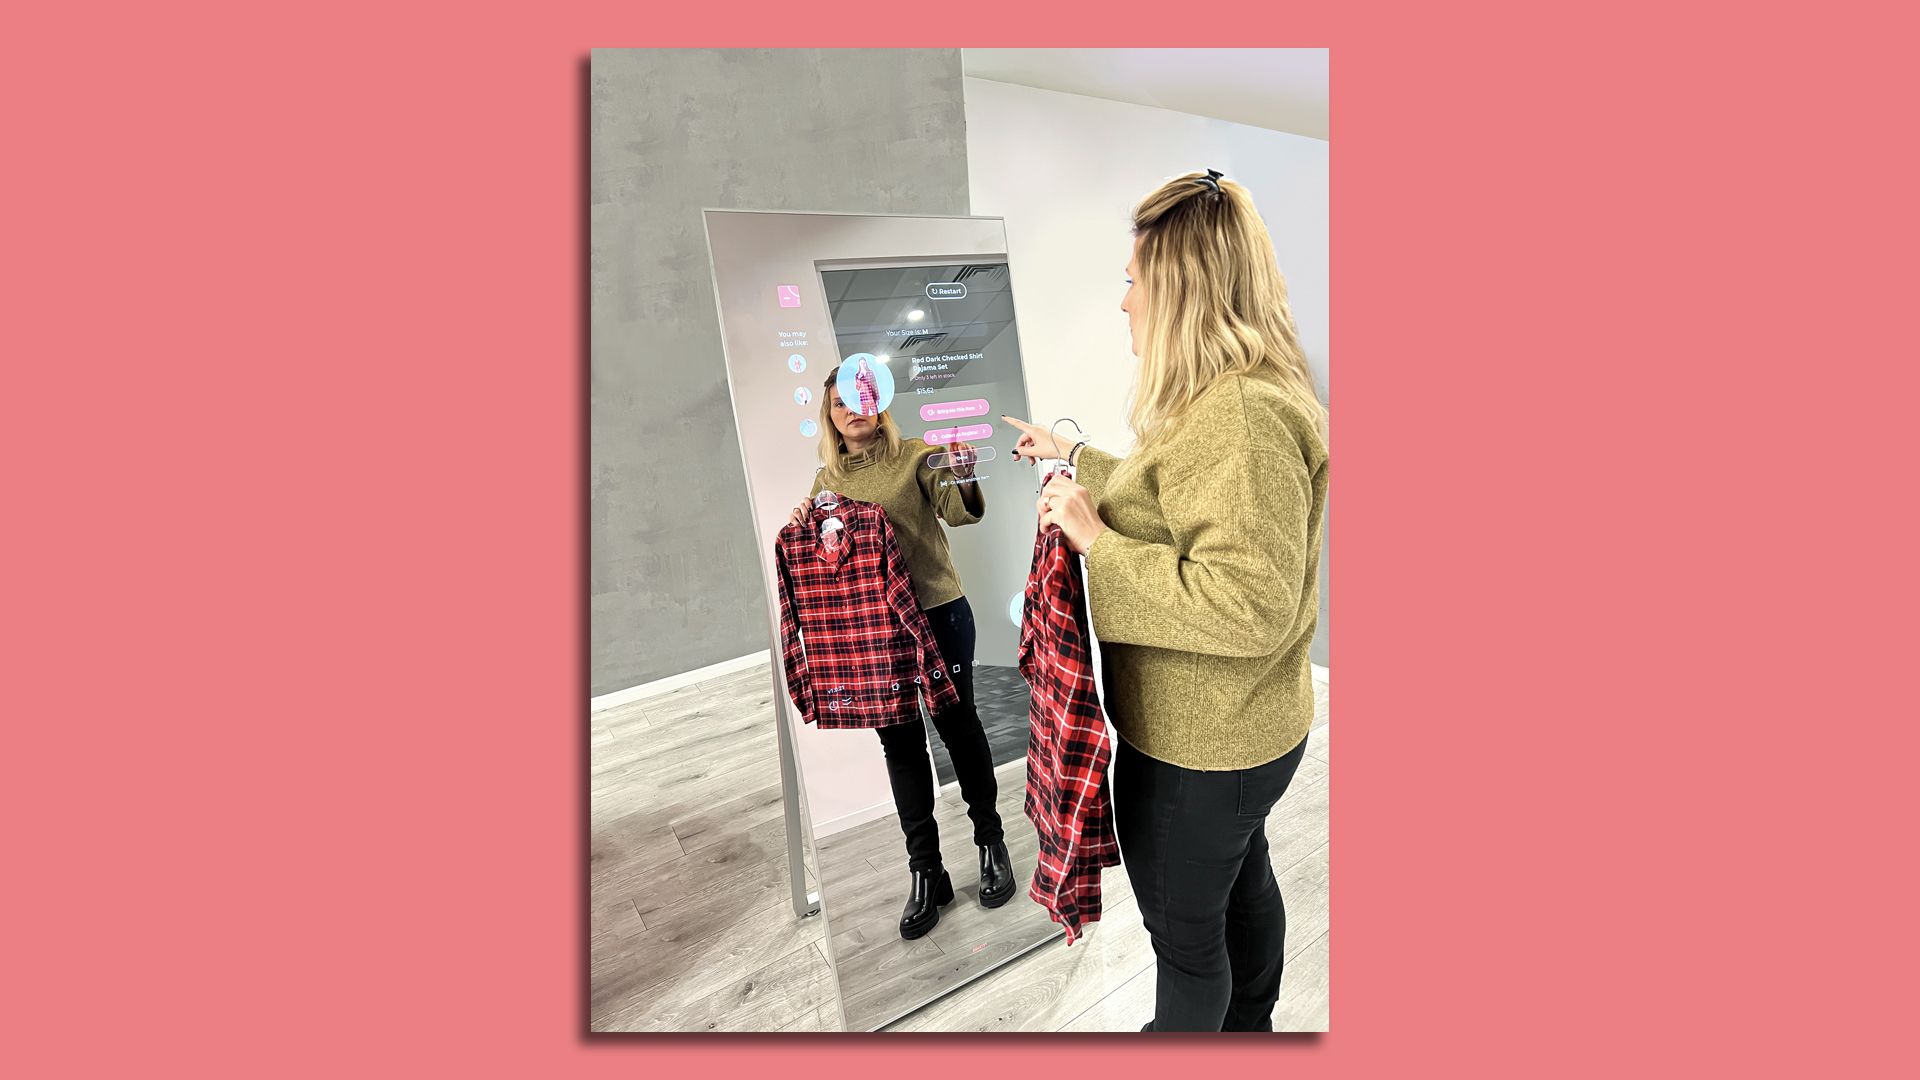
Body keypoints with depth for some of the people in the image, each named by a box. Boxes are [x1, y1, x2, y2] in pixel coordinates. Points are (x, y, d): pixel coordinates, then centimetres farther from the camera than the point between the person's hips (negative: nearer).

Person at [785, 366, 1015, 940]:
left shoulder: (915, 455, -3)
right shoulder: (826, 480, 10)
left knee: (957, 723, 8)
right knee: (898, 740, 10)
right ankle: (925, 870, 26)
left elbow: (959, 511, -16)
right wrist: (800, 527, -7)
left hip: (937, 612, -3)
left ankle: (990, 841, 31)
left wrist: (963, 478, -37)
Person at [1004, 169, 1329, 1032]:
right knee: (1241, 882, 31)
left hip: (1196, 745, -11)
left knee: (1183, 927, 16)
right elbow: (1171, 501, 17)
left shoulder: (1236, 415, -29)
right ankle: (1247, 1025, 58)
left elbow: (1246, 604, -33)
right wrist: (1072, 456, 21)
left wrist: (1096, 542, -28)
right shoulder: (1233, 397, 5)